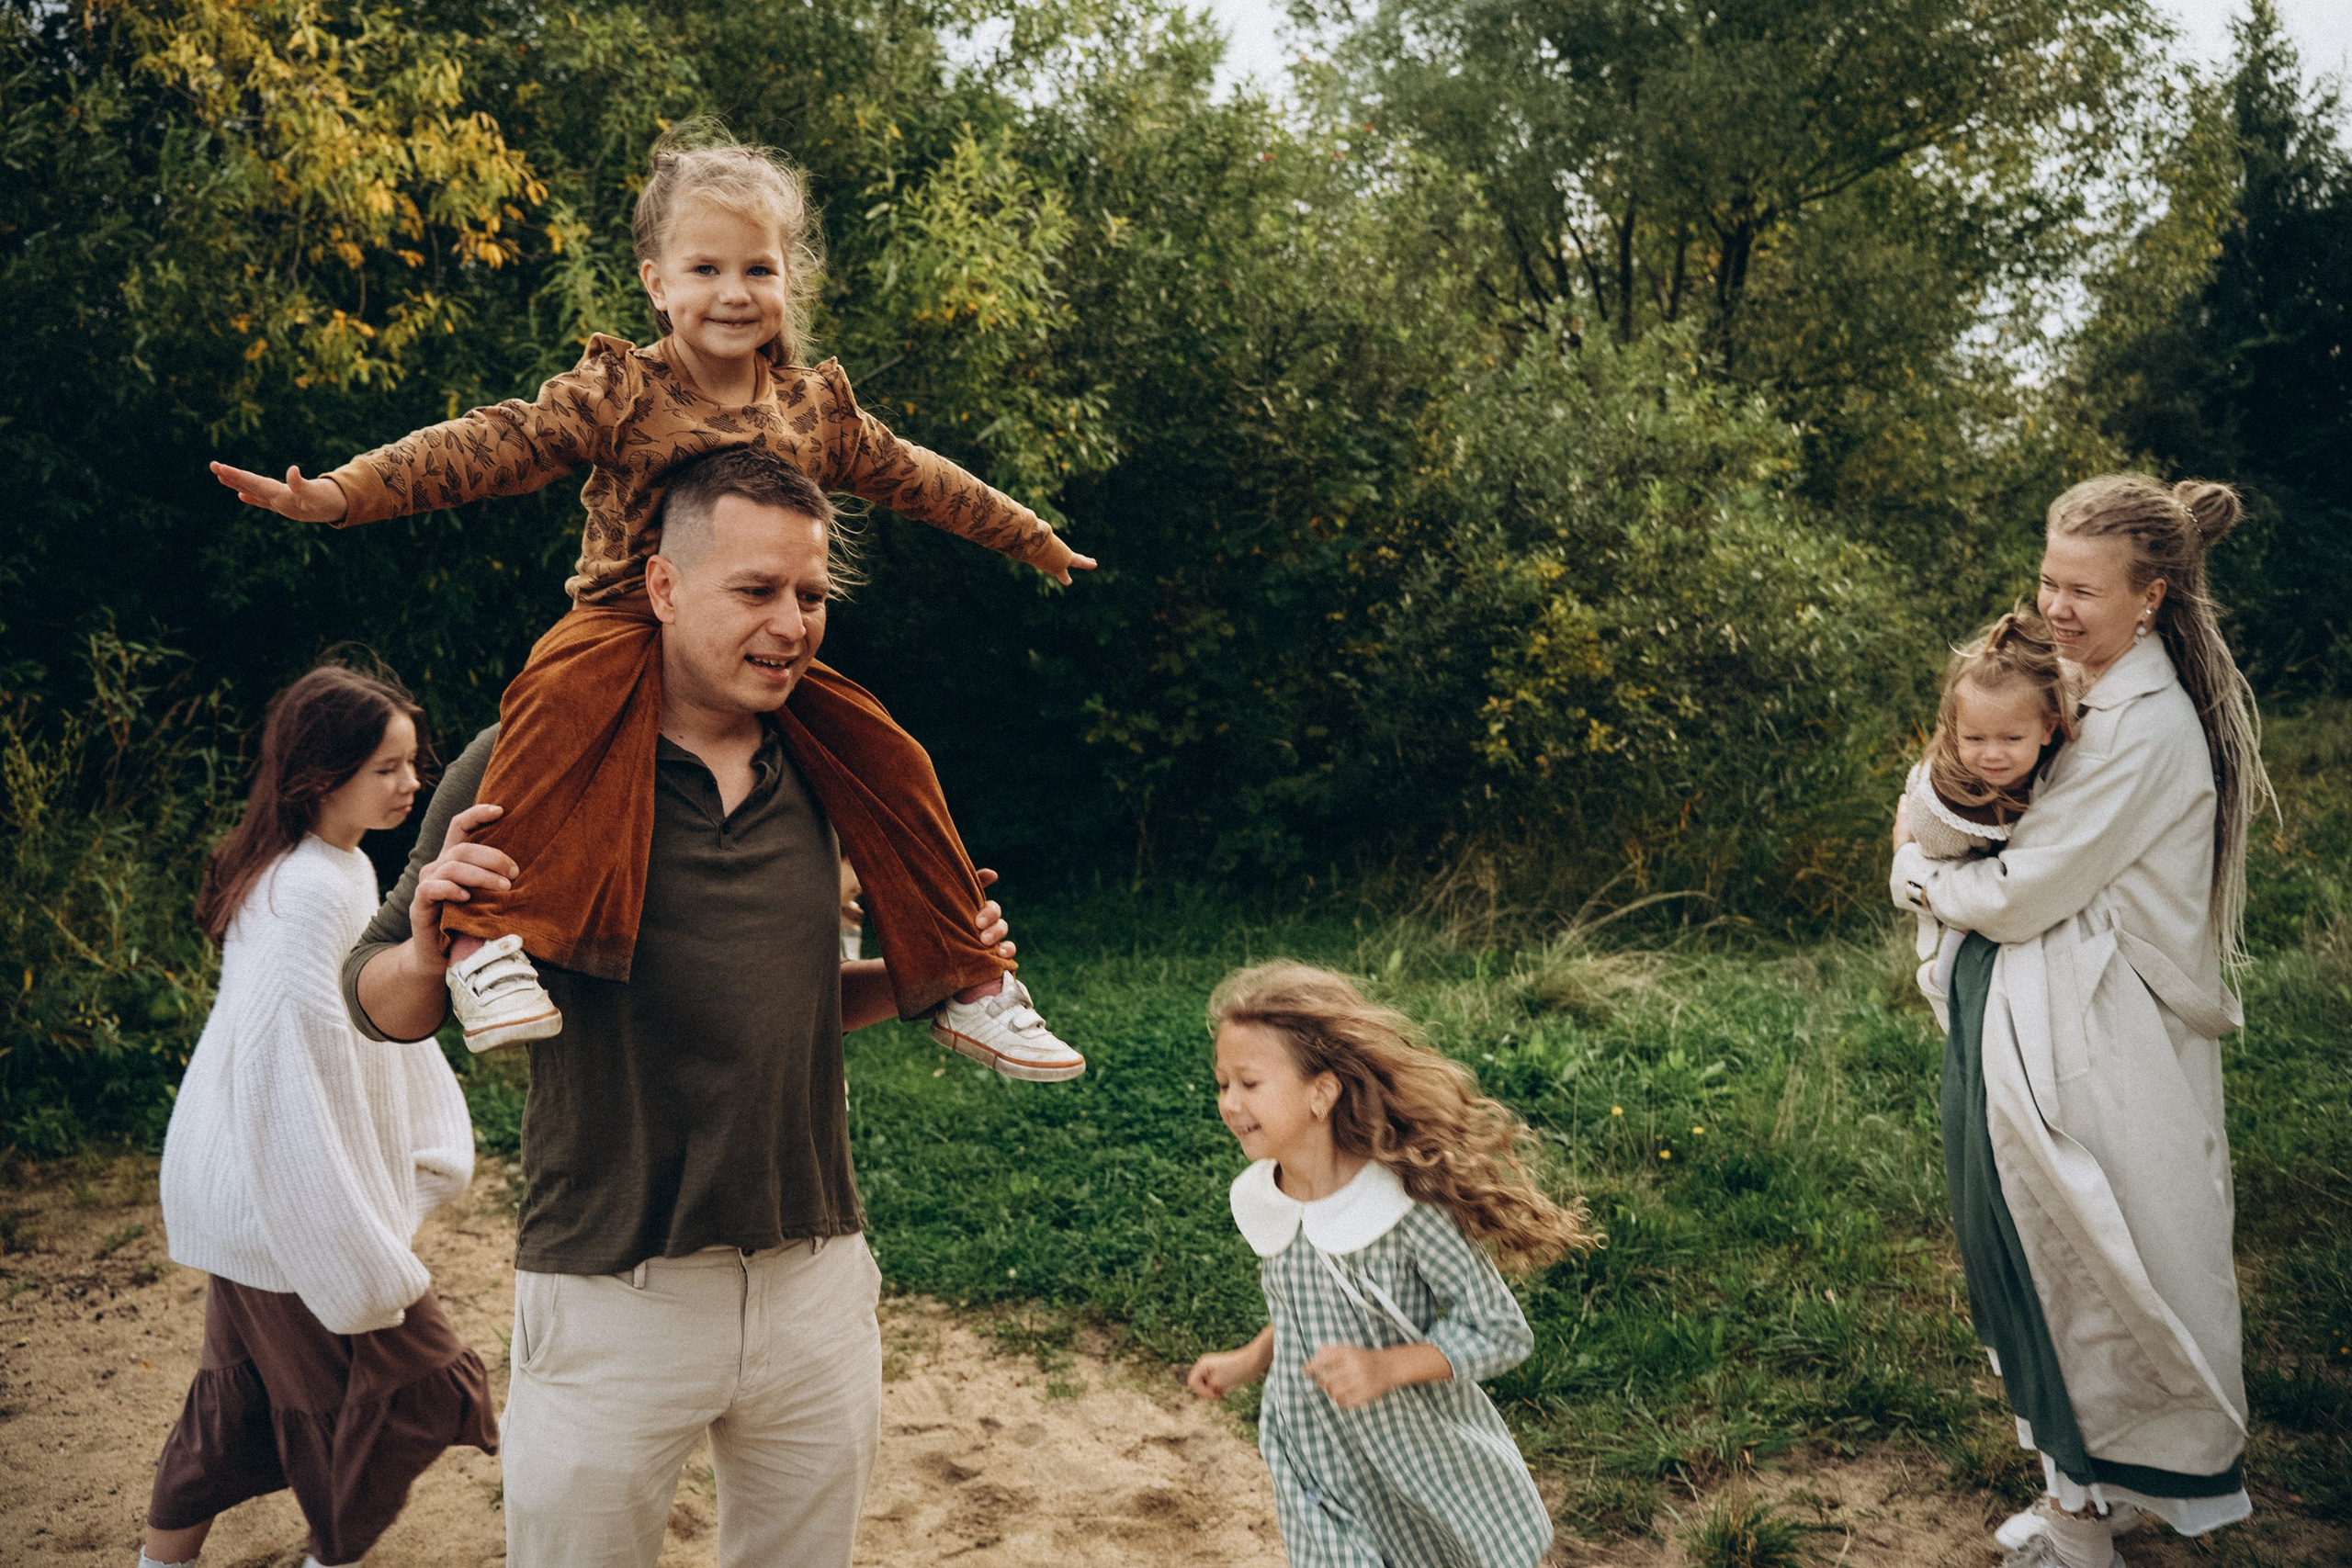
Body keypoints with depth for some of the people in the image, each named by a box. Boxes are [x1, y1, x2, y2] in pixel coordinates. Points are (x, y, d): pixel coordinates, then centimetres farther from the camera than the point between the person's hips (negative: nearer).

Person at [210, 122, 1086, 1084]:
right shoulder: (618, 392, -7)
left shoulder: (817, 407, 6)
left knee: (888, 763, -6)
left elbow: (914, 479, 19)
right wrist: (341, 493, -30)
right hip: (627, 625, -4)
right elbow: (496, 445, -17)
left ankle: (962, 982, 7)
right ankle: (491, 933, -33)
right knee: (564, 700, -36)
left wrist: (1031, 539, 28)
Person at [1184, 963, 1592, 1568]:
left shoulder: (1407, 1207, -26)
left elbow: (1502, 1332, -19)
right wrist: (1249, 1360, 3)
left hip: (1427, 1468, -4)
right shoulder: (1262, 1202, -7)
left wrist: (1385, 1368, -28)